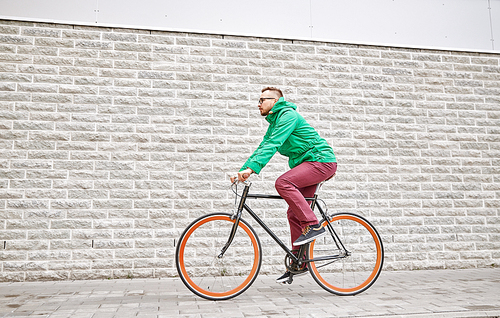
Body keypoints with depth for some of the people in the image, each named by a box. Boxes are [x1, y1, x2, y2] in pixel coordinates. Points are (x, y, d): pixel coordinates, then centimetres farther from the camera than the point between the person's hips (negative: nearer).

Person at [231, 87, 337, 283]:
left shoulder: (288, 115, -13)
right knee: (294, 214, 4)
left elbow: (273, 145, -25)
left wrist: (252, 168, -33)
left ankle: (313, 225, -21)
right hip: (307, 164, 10)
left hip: (321, 160, -10)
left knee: (283, 183, -29)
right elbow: (262, 148, 16)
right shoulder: (274, 123, 17)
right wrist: (241, 171, 5)